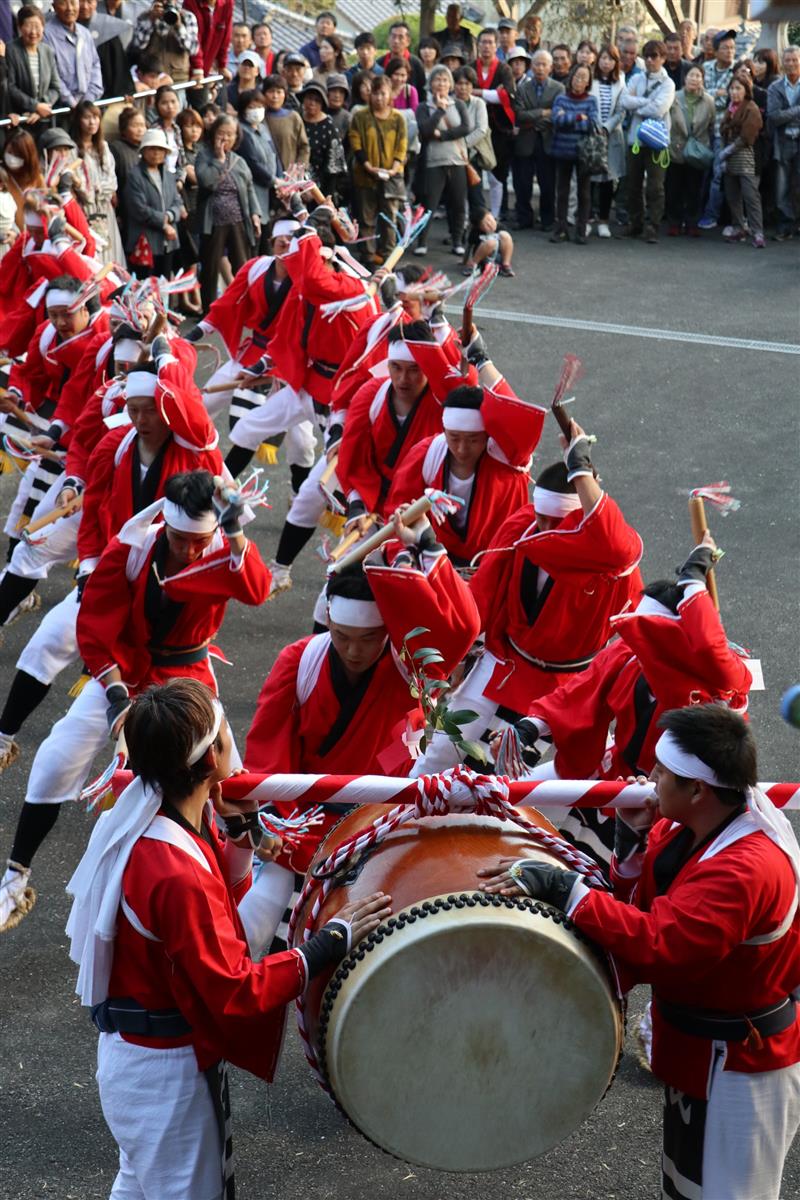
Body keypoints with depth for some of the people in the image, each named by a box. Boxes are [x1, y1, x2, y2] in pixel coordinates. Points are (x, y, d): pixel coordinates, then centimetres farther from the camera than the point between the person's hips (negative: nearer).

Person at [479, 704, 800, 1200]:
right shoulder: (692, 828, -4)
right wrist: (633, 838, -14)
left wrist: (563, 888, -39)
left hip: (736, 1070, -9)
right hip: (701, 1049, 9)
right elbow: (645, 902, 3)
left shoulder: (745, 869, -34)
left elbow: (657, 944, -40)